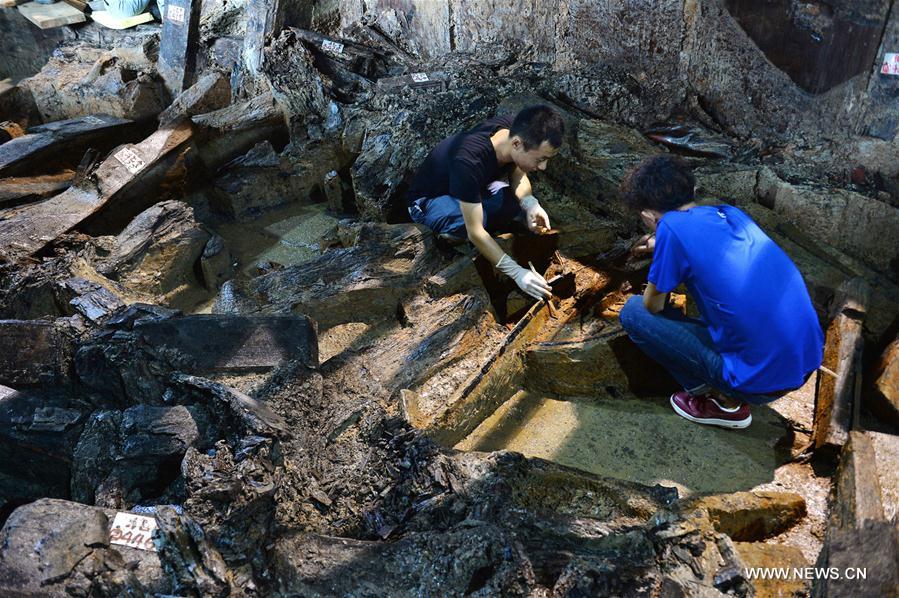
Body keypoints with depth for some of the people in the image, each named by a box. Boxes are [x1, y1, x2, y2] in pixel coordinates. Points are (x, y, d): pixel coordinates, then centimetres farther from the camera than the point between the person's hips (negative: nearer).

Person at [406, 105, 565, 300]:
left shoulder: (514, 130, -21)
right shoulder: (469, 161, -41)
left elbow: (518, 175, -4)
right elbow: (475, 232, -39)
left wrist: (530, 204, -25)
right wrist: (517, 272, -40)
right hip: (427, 202, -7)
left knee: (524, 204, -16)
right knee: (471, 219, -39)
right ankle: (450, 234, -5)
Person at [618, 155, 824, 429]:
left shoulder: (672, 227, -13)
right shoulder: (731, 212, 8)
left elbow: (653, 307, -1)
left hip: (762, 382, -7)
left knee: (633, 312, 2)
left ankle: (725, 402, 6)